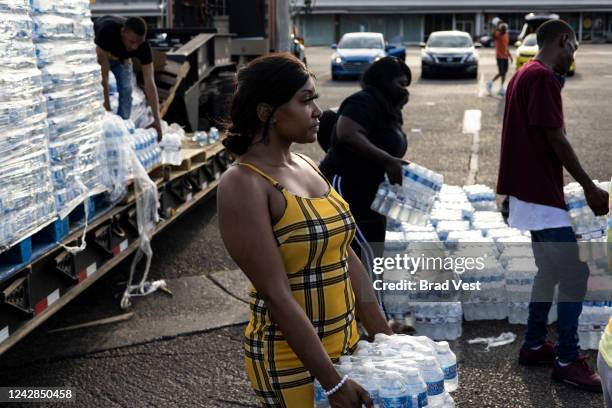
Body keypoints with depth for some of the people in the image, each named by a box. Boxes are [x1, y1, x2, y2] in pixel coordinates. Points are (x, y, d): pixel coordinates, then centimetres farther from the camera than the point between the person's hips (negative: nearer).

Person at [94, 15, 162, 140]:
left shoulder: (143, 46, -35)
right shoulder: (106, 31, -44)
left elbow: (149, 82, -37)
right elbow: (103, 73, -39)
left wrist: (157, 119, -42)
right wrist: (106, 106, -39)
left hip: (122, 57, 2)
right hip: (96, 51, -2)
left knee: (126, 90, -9)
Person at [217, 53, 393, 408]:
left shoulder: (306, 166, 5)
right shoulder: (244, 184, -18)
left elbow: (346, 258, 7)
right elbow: (277, 295, -21)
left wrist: (385, 338, 6)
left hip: (344, 344, 7)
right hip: (291, 361, -7)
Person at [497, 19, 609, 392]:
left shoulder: (526, 74, 17)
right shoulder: (543, 77, -15)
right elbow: (556, 139, -17)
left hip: (532, 190, 11)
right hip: (542, 194, -11)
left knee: (550, 272, 17)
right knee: (575, 275, -5)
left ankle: (534, 346, 23)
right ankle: (568, 360, 2)